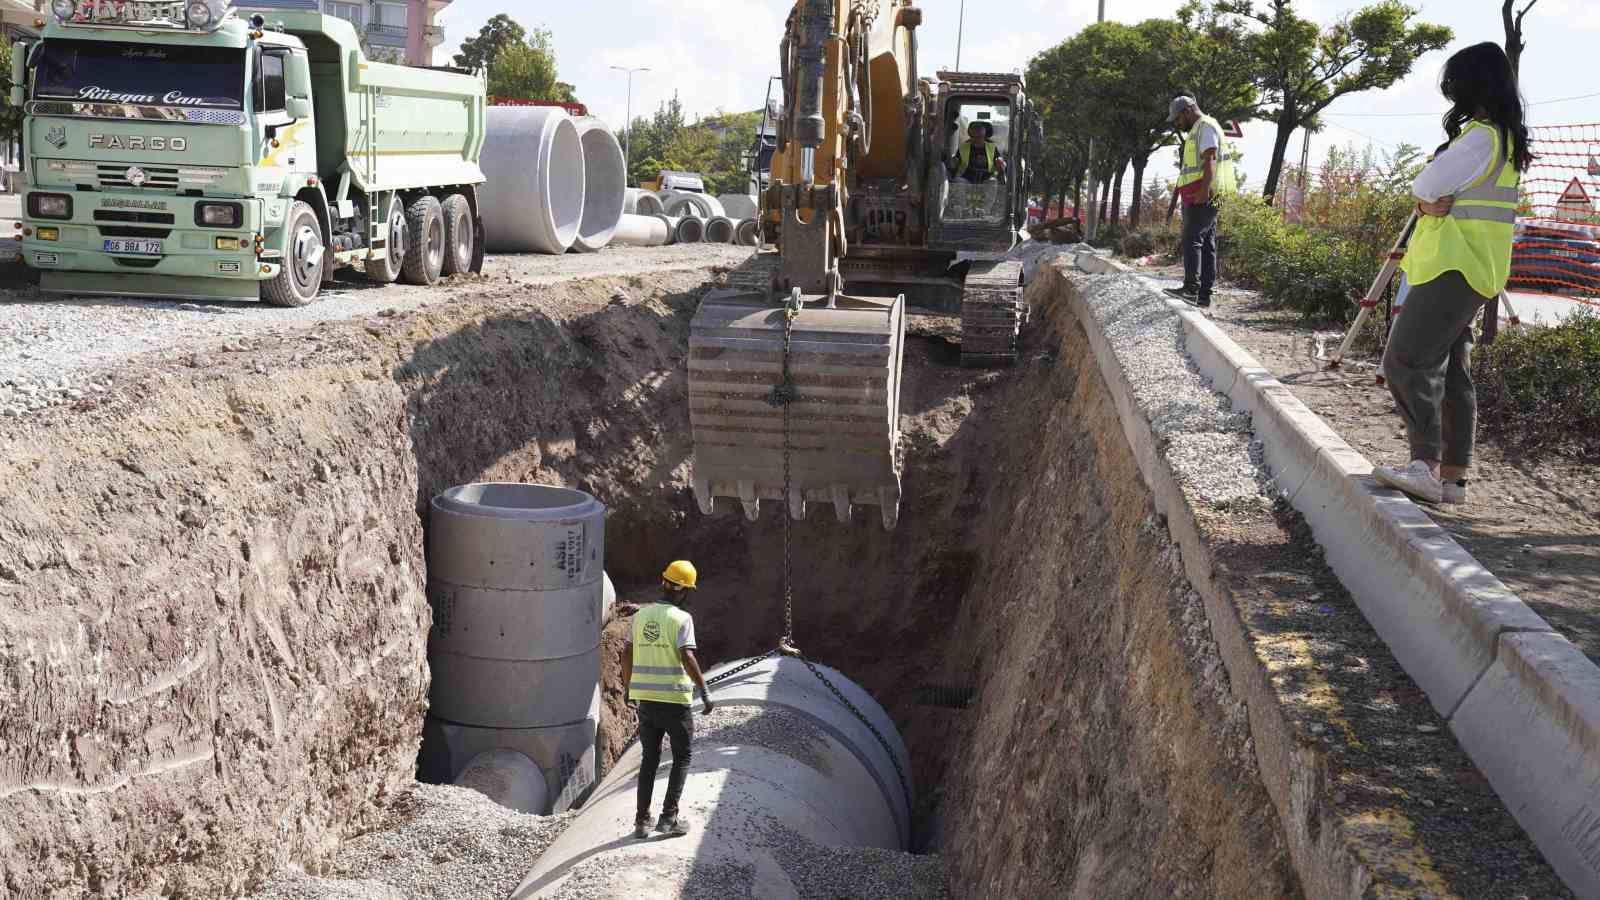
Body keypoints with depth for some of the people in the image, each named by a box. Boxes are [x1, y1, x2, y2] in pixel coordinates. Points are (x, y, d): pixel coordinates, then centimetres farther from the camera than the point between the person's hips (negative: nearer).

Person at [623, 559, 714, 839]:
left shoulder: (641, 615, 7)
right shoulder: (682, 618, -10)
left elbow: (626, 654, 10)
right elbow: (687, 658, -21)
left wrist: (629, 687, 22)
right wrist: (705, 691, -16)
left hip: (645, 698, 5)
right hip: (674, 699, -5)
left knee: (650, 759, 16)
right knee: (681, 758, 11)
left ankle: (642, 820, 13)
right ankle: (669, 817, 4)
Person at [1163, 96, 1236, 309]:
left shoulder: (1206, 127, -5)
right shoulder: (1197, 130, 27)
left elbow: (1210, 160, -17)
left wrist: (1203, 191, -27)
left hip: (1203, 195, -11)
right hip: (1196, 197, 11)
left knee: (1192, 238, -18)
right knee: (1206, 244, 7)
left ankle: (1191, 289, -25)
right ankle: (1203, 295, 7)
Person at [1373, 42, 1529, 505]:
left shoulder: (1481, 135, -15)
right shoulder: (1505, 137, 18)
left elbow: (1426, 186, -17)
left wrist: (1429, 198, 4)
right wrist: (1438, 200, -4)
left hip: (1454, 269, -10)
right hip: (1463, 268, 10)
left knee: (1406, 361, -16)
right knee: (1449, 372, 10)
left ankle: (1426, 464, -23)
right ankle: (1452, 476, 12)